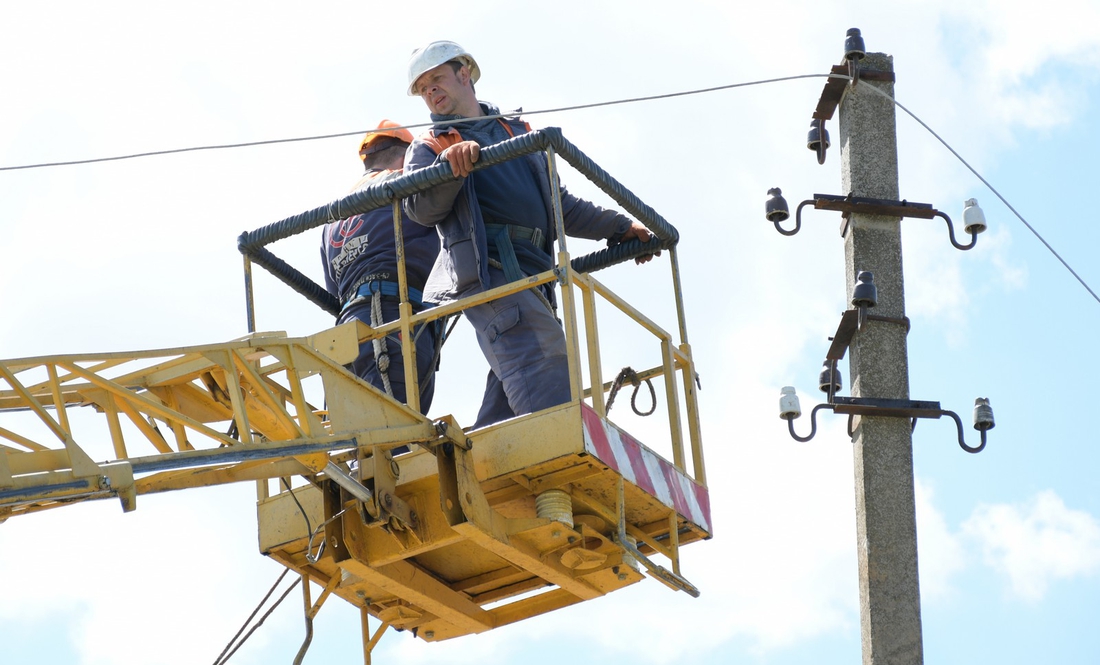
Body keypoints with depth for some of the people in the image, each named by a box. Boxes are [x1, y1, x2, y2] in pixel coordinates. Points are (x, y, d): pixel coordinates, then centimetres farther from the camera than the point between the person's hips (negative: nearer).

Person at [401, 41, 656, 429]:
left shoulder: (520, 133, 32)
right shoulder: (428, 149, 18)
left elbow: (559, 206, 39)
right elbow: (421, 209, -3)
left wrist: (618, 227, 37)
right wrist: (448, 164, -20)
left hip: (532, 276, 5)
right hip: (487, 267, -5)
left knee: (504, 413, -8)